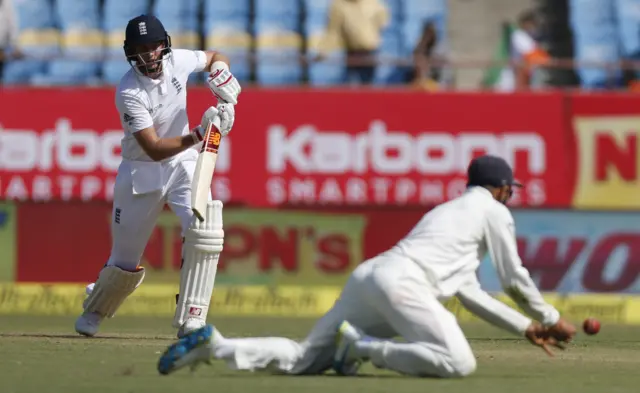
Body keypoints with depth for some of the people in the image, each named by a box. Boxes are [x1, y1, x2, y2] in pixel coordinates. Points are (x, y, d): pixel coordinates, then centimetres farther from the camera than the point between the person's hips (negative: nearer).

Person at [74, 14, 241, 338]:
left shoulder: (177, 60, -10)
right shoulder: (129, 93, -24)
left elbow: (215, 58, 13)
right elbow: (155, 150, -29)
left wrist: (221, 74, -11)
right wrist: (198, 134, -40)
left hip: (183, 164, 3)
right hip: (141, 173, -3)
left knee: (204, 229, -23)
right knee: (125, 262, 5)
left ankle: (190, 320, -17)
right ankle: (94, 311, 37)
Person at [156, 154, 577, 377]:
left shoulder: (448, 209, 37)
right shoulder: (494, 211, 13)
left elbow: (469, 293, 37)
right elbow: (515, 280, 13)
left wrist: (525, 328, 39)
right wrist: (550, 319, 28)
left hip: (368, 278, 9)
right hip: (403, 282, -9)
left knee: (304, 358, 9)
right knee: (458, 362, -22)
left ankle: (215, 344, -7)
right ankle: (365, 347, -21)